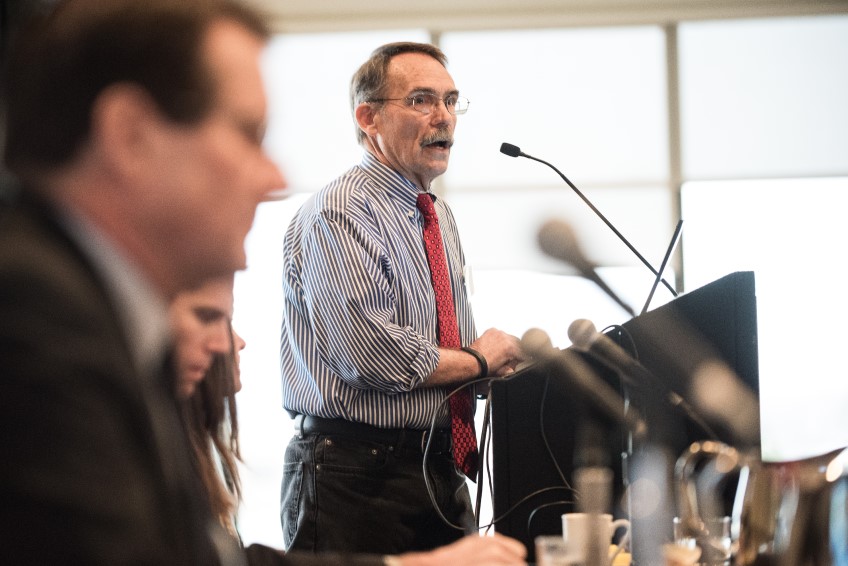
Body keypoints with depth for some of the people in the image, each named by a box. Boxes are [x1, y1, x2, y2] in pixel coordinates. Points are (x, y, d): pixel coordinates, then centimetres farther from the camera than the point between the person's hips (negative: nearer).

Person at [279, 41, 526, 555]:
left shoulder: (441, 217, 16)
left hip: (441, 470, 8)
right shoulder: (338, 214, -14)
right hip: (358, 477, -8)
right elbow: (375, 354, -25)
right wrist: (480, 360, -9)